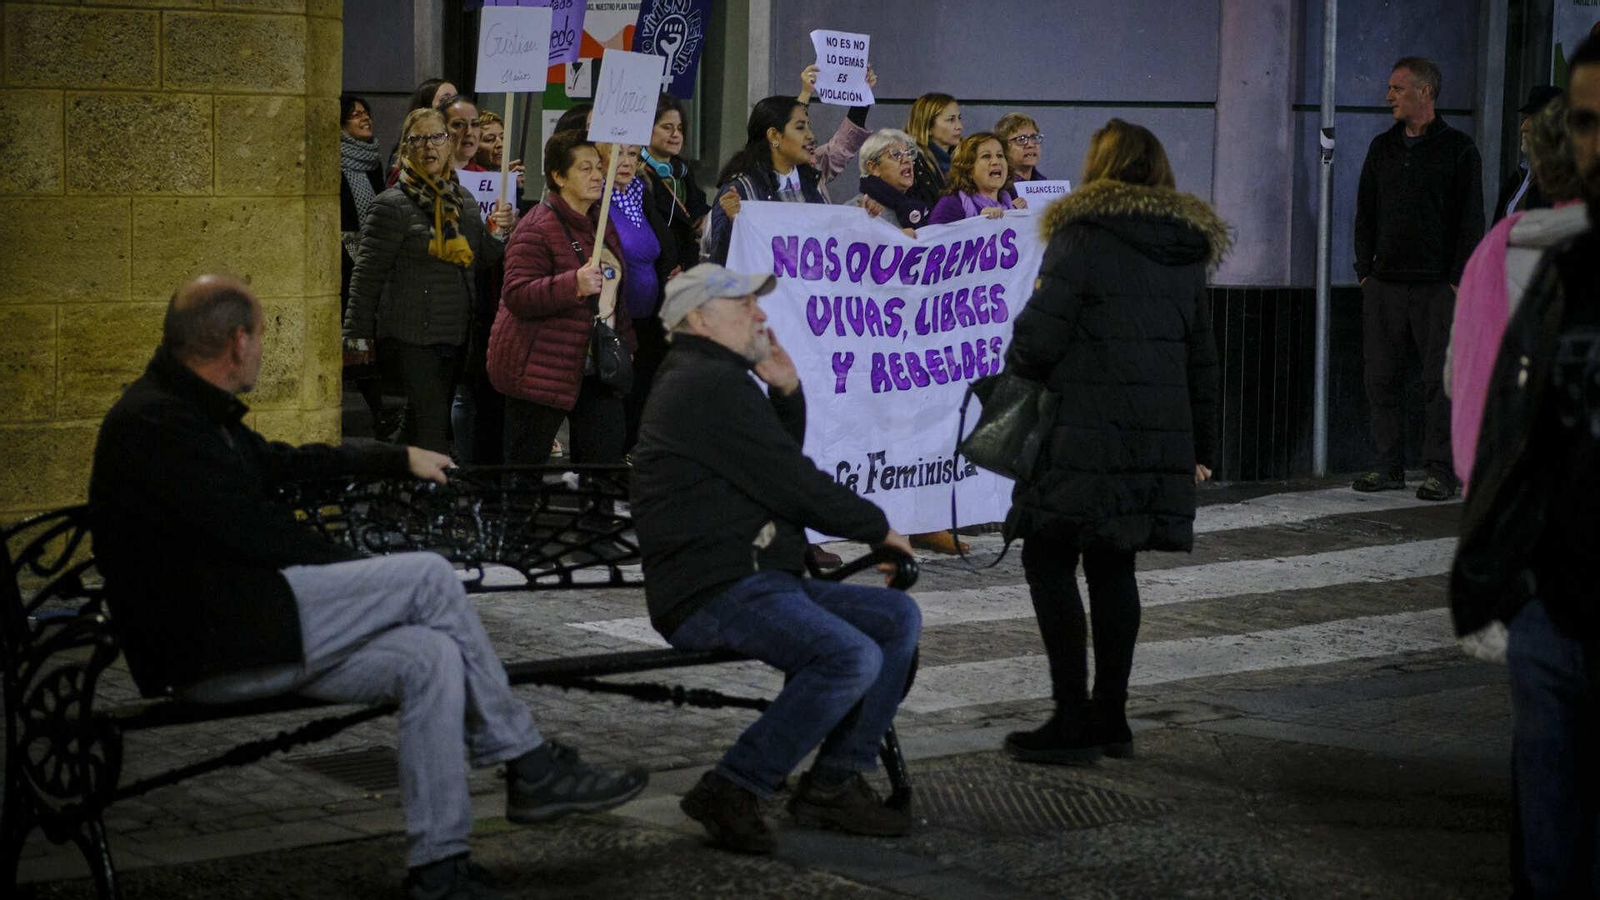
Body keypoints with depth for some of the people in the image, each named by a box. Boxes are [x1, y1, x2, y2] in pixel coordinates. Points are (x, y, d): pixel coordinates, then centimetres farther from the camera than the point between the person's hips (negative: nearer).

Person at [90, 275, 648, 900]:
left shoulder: (192, 412, 17)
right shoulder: (154, 422, -14)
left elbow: (281, 462, 33)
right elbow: (254, 532, -17)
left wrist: (399, 460, 39)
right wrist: (371, 576, -6)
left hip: (240, 632, 10)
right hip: (205, 649, -10)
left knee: (431, 657, -6)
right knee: (429, 577, -13)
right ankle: (527, 764, -3)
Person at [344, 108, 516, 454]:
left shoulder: (464, 201, 12)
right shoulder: (393, 205, -9)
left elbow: (480, 261, 20)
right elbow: (368, 273, -9)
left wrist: (497, 233, 0)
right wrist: (358, 334, -11)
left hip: (454, 334, 7)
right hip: (410, 337, -7)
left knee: (422, 422, 13)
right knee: (432, 426, -12)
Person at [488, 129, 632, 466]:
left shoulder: (601, 220, 12)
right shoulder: (537, 228, -15)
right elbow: (516, 296, -24)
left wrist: (623, 341, 23)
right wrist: (575, 285, -35)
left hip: (592, 367, 8)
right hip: (540, 369, -7)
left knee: (607, 450, 2)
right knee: (527, 460, 0)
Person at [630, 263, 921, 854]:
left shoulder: (714, 380, 22)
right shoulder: (709, 385, -12)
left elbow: (782, 466, 27)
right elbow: (794, 487, -14)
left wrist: (786, 393, 12)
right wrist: (877, 526, 1)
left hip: (757, 579, 11)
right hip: (710, 593, -11)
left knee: (898, 618, 7)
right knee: (852, 657, -29)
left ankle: (834, 783, 5)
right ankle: (732, 792, -18)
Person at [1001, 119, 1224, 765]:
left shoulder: (1081, 238, -8)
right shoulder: (1188, 251, 14)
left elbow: (1040, 332, -11)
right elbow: (1201, 356, 19)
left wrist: (1018, 375, 10)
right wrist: (1199, 445, 25)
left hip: (1086, 437, -7)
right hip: (1162, 438, 7)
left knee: (1050, 563, -1)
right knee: (1112, 566, 14)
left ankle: (1074, 720, -4)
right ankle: (1110, 716, 16)